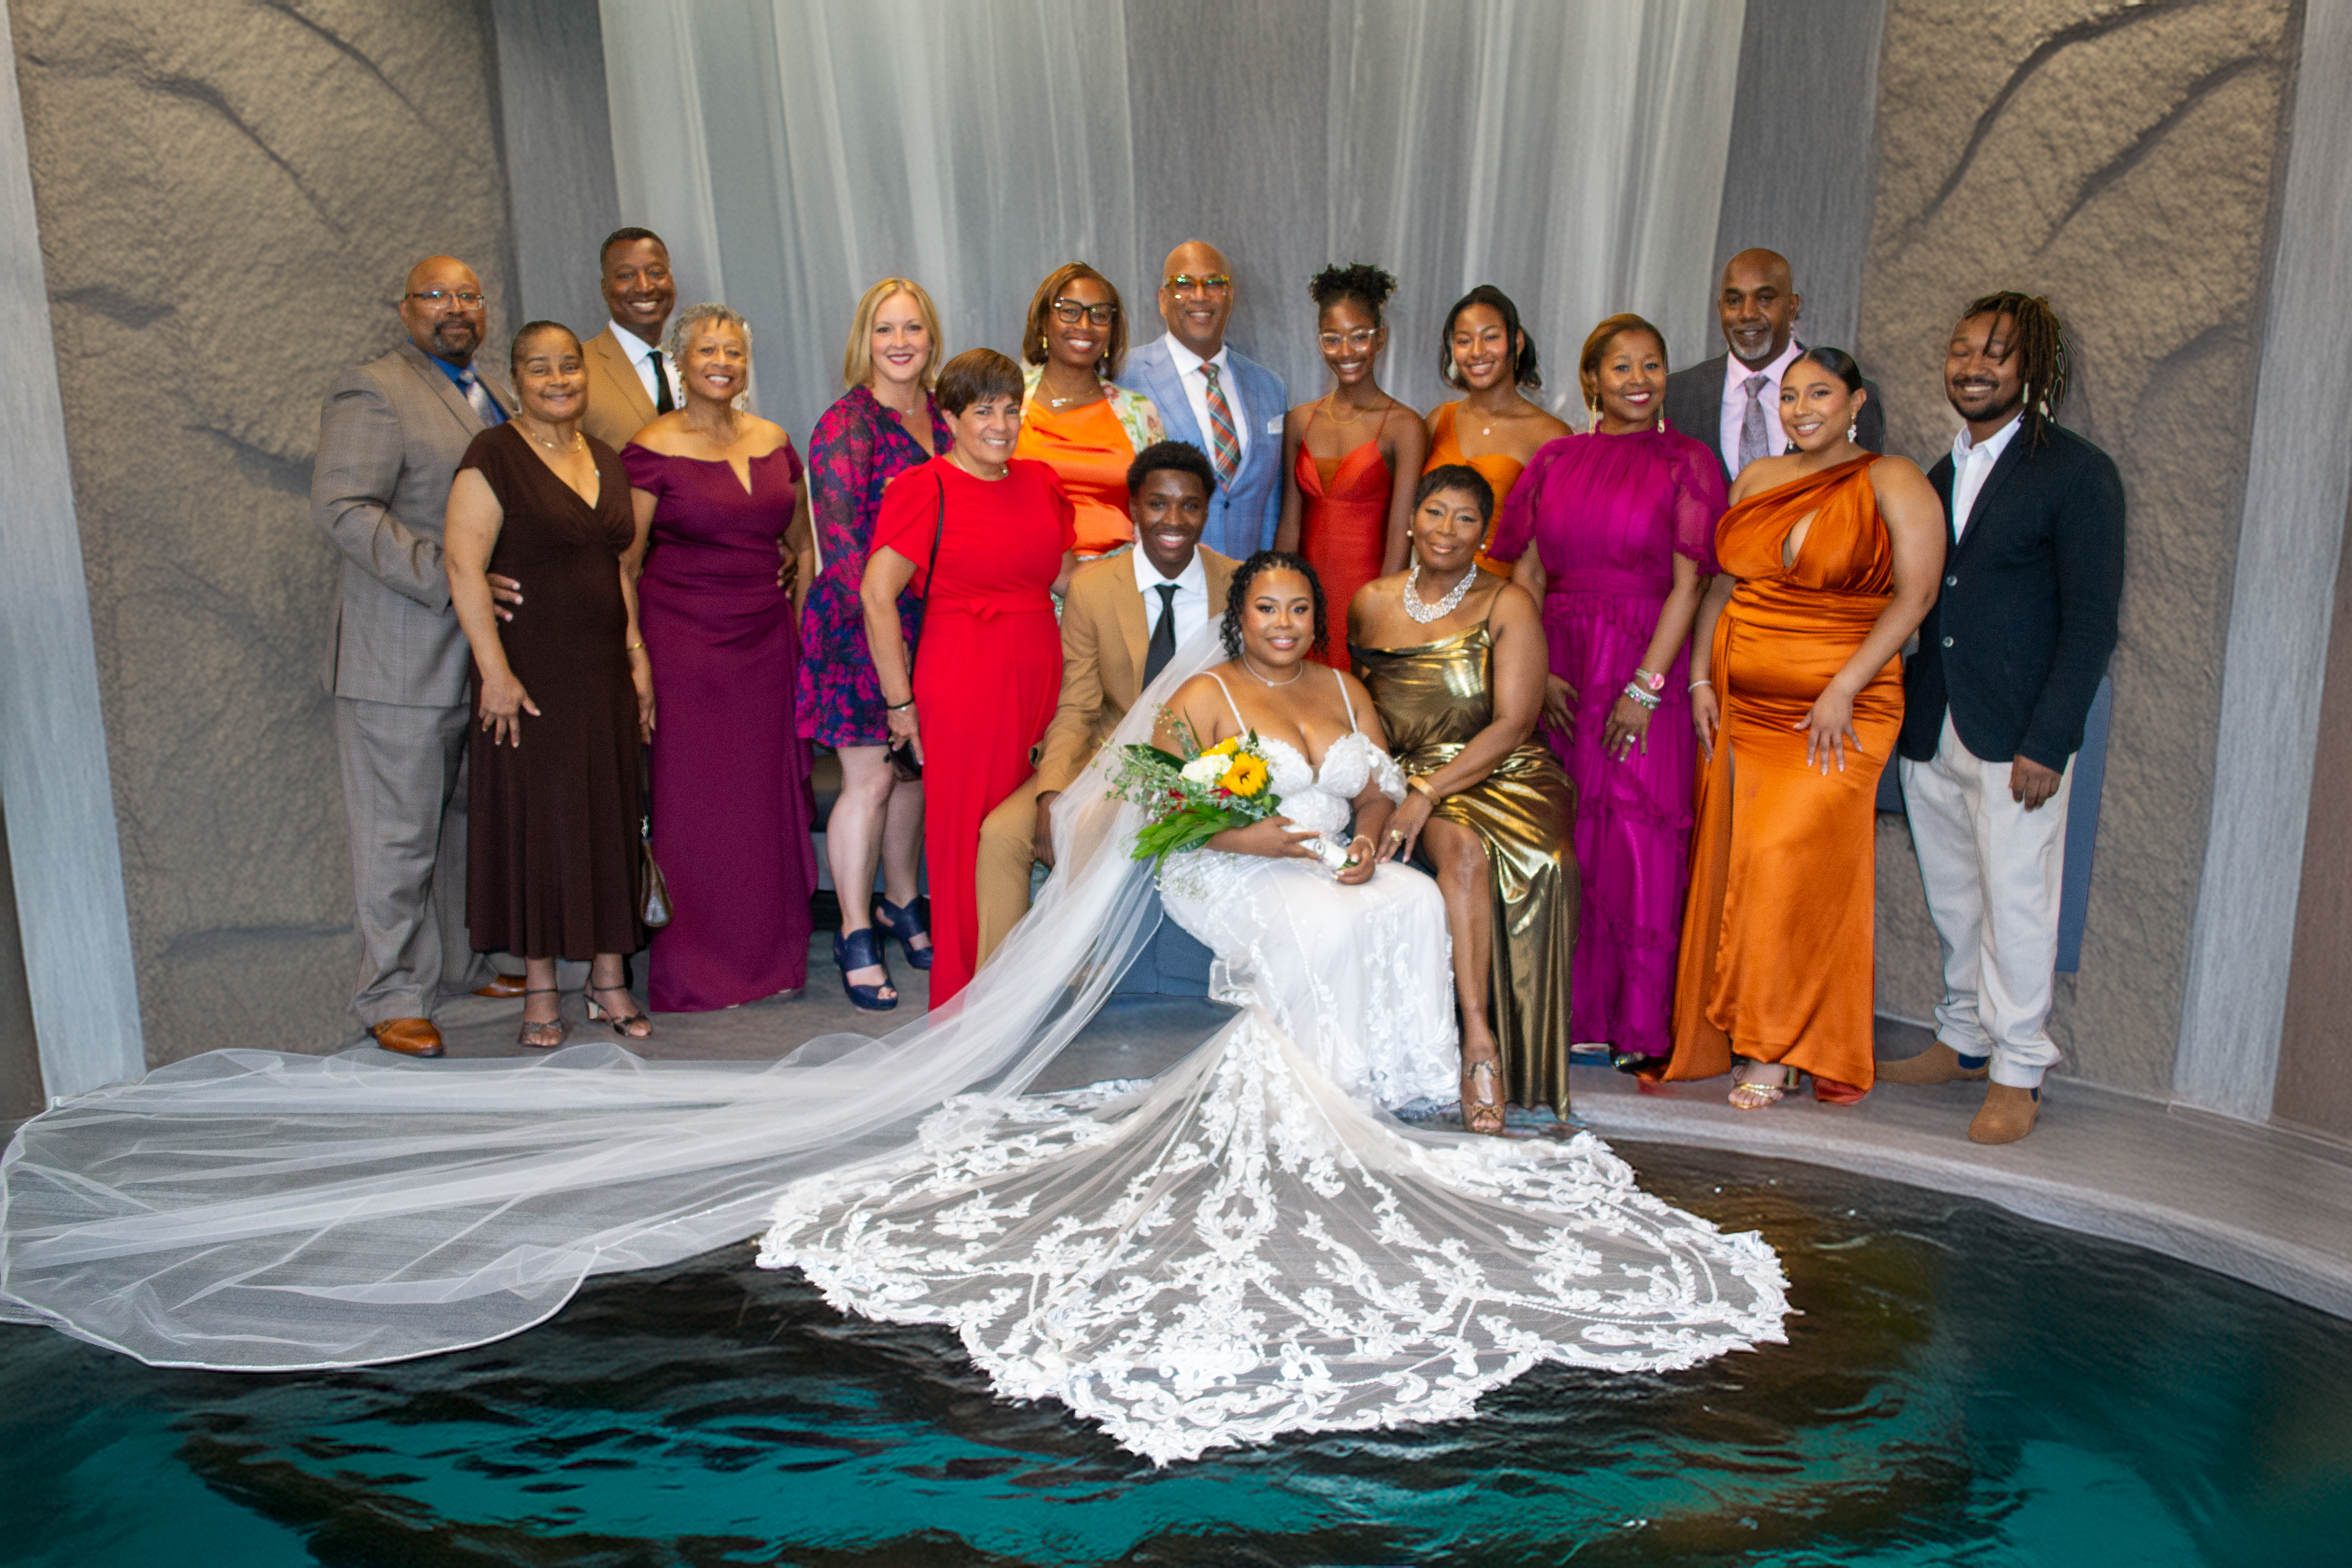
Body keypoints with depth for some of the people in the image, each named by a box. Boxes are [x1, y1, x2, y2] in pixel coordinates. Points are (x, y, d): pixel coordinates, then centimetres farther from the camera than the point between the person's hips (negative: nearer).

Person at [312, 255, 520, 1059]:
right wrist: (446, 578, -24)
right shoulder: (371, 392, -8)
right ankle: (393, 997, 9)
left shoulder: (494, 392, 17)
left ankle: (462, 962, 29)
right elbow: (342, 507, -18)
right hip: (403, 658, -8)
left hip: (486, 654, 8)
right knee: (398, 832, -1)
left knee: (470, 817, 16)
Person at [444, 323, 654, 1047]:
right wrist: (495, 670, -17)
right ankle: (540, 988, 13)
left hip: (605, 674, 6)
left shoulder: (606, 461, 13)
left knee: (611, 817, 8)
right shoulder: (495, 456, -7)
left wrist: (637, 654, 11)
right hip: (530, 674, -5)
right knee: (533, 818, 2)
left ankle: (608, 979, 19)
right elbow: (464, 567, -13)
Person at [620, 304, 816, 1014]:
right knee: (693, 802, 0)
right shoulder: (653, 449, -4)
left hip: (766, 641, 5)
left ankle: (770, 956, 21)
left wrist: (802, 623, 12)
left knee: (768, 797, 7)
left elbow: (802, 541, 20)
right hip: (684, 641, -4)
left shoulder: (774, 441, 10)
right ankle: (695, 972, 13)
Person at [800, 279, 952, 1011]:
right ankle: (856, 933, 11)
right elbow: (840, 539, -15)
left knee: (915, 769, 14)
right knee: (869, 779, -2)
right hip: (859, 623, -6)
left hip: (932, 622, 6)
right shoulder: (846, 424, -10)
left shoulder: (943, 416, 10)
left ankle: (902, 904, 32)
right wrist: (884, 629, -19)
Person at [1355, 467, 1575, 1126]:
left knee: (1536, 862, -34)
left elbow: (1512, 724, -9)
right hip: (1413, 776, 1)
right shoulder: (1372, 603, 11)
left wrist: (1426, 796, -20)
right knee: (1462, 849, -34)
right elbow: (1360, 706, 23)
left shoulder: (1508, 604, 0)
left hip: (1508, 776, -1)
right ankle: (1479, 1038, -34)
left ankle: (1484, 1041, -28)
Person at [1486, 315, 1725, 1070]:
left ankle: (1642, 1027, 8)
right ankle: (1575, 1015, 16)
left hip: (1648, 674, -3)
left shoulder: (1686, 463, 2)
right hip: (1561, 673, 3)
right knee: (1567, 845, 5)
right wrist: (1534, 671, -5)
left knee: (1643, 845, -3)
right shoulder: (1556, 460, 10)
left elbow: (1686, 585, -5)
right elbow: (1526, 574, 7)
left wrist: (1644, 687, -13)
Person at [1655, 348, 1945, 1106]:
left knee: (1790, 860, -12)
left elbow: (1916, 594, -8)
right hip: (1739, 703, 5)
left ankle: (1778, 1050, -1)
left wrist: (1842, 691, -15)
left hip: (1834, 710, -5)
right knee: (1728, 864, 4)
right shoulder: (1758, 479, 14)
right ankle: (1721, 1035, 15)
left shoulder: (1894, 482, -1)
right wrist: (1701, 679, 4)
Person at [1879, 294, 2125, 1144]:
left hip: (2017, 737, -6)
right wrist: (1899, 716, 8)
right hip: (1932, 733, 6)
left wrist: (2047, 743, -15)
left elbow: (2092, 620, -9)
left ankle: (2017, 1075, 12)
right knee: (1953, 899, 14)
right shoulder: (1938, 478, 14)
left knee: (2015, 900, 0)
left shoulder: (2078, 473, -5)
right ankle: (1963, 1040, 28)